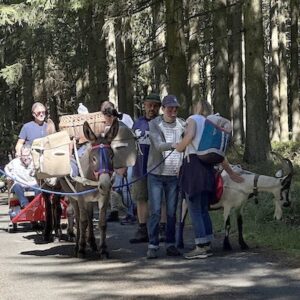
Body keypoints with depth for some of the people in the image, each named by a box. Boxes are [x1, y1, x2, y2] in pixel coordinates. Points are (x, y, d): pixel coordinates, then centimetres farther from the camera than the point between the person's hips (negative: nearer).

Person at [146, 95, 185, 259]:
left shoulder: (182, 124, 3)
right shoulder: (154, 124, -6)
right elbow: (159, 145, -21)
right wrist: (175, 144, -37)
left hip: (174, 175, 2)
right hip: (156, 174, -2)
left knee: (172, 212, 6)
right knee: (155, 211, -3)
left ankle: (170, 244, 13)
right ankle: (152, 245, 2)